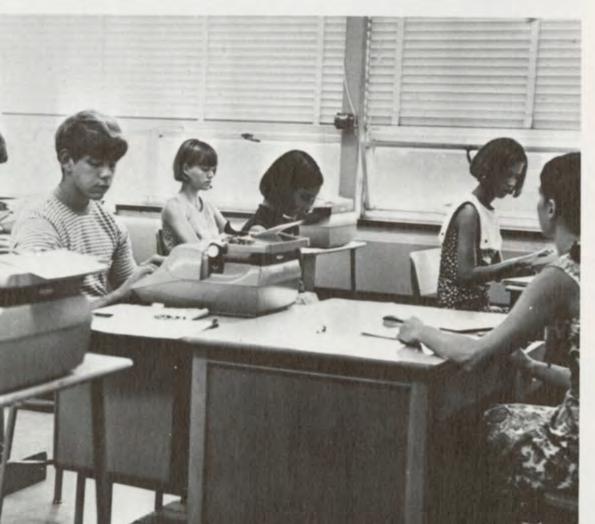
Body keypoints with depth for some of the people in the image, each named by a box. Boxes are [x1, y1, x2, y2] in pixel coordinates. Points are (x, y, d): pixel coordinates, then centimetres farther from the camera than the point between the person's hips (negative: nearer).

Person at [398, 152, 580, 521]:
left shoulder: (562, 278, -20)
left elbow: (473, 355, -20)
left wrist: (422, 332, -4)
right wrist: (533, 366, 10)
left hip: (577, 449, -7)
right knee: (497, 417, 24)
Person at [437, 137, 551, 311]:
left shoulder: (489, 213, 10)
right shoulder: (469, 211, -14)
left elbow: (497, 271, 13)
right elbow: (466, 274, -21)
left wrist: (530, 263, -1)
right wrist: (517, 263, -20)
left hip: (479, 304, 8)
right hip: (458, 307, -8)